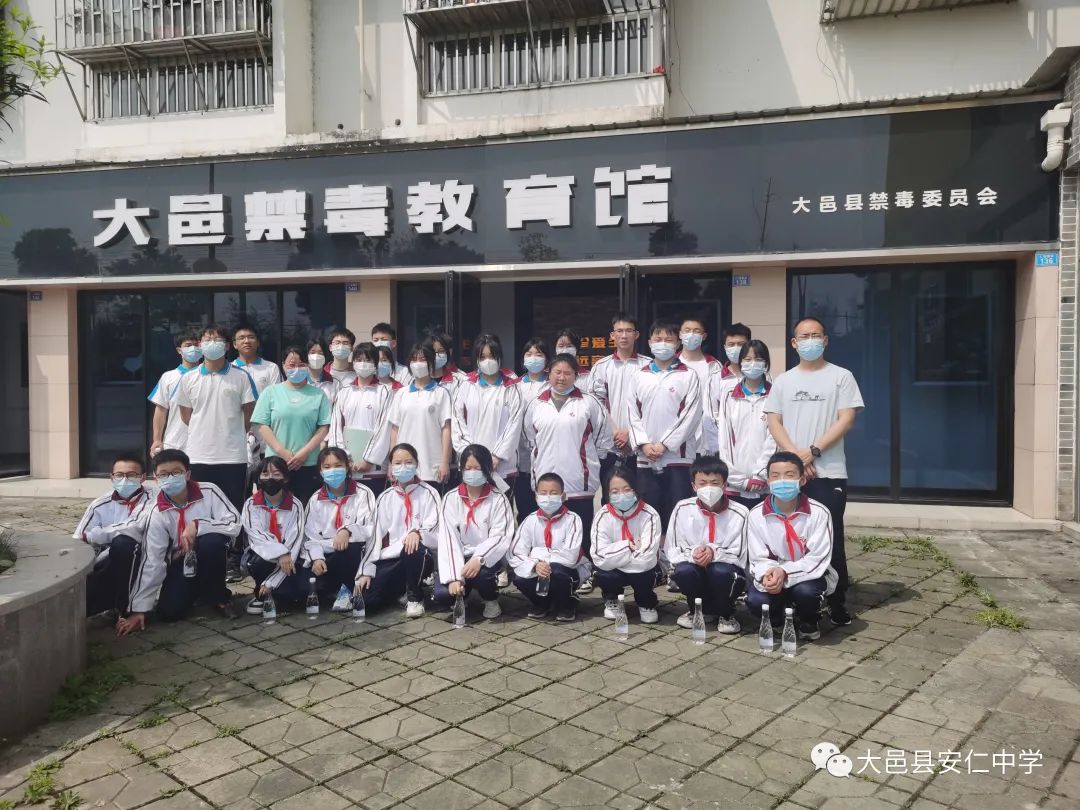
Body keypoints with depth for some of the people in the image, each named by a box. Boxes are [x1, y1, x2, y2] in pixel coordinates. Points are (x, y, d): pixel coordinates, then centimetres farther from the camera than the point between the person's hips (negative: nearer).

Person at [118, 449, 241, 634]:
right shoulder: (157, 513, -14)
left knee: (211, 541, -35)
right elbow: (151, 561, -15)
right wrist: (138, 609, -19)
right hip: (181, 563, 2)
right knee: (168, 612, -18)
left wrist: (197, 525, -34)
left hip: (211, 557, -2)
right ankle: (197, 591, 18)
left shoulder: (208, 492, -19)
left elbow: (234, 524, -23)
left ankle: (220, 597, -10)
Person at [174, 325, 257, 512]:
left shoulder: (241, 377, 0)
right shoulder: (188, 379, 6)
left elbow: (249, 413, 5)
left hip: (233, 457, -2)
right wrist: (204, 432, 12)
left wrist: (230, 434, 10)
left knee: (234, 510, 5)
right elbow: (186, 415, 13)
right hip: (198, 456, 2)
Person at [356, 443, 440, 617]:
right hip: (390, 558, 3)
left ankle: (414, 596, -12)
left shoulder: (428, 493, 2)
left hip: (418, 556, -2)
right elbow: (376, 535, 8)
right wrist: (365, 571, 0)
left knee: (413, 547, -38)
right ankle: (402, 590, 13)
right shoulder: (385, 497, 11)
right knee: (369, 599, -20)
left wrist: (417, 533, -32)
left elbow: (434, 526, -9)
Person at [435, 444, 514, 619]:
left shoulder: (498, 499, -6)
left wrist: (479, 559, -31)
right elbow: (448, 539, -11)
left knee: (479, 572, -35)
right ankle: (464, 590, 15)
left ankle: (491, 600, 1)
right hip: (459, 557, 2)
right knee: (441, 595, -23)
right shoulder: (451, 498, -3)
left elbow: (500, 537, -12)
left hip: (487, 558, -1)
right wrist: (454, 577, -22)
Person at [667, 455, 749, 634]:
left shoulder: (739, 513, -11)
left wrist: (715, 553, -28)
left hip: (727, 571, -1)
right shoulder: (682, 509, -6)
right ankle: (699, 610, 2)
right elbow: (672, 551, -5)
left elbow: (739, 555, -10)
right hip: (695, 569, 2)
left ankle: (726, 614, -1)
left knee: (721, 572, -34)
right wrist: (692, 554, -26)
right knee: (684, 570, -31)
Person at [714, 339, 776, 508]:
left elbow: (774, 439, -2)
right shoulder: (728, 395, 9)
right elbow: (723, 438, 4)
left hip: (766, 484, -1)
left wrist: (760, 475, -8)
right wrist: (738, 479, -3)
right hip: (734, 484, 1)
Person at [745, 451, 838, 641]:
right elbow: (759, 559, -7)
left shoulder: (819, 512, -16)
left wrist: (784, 572, -31)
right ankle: (777, 619, 13)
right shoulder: (756, 515, -11)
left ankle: (808, 622, 4)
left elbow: (817, 558, -18)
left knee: (806, 591, -34)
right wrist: (767, 575, -31)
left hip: (808, 574, -1)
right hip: (771, 574, 1)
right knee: (756, 601, -27)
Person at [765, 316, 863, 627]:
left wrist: (813, 451, -14)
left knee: (831, 538, -1)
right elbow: (773, 421, 6)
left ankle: (837, 603, 9)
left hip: (829, 473, -3)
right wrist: (795, 455, -9)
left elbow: (846, 420, -5)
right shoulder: (783, 381, 12)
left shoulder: (841, 377, 3)